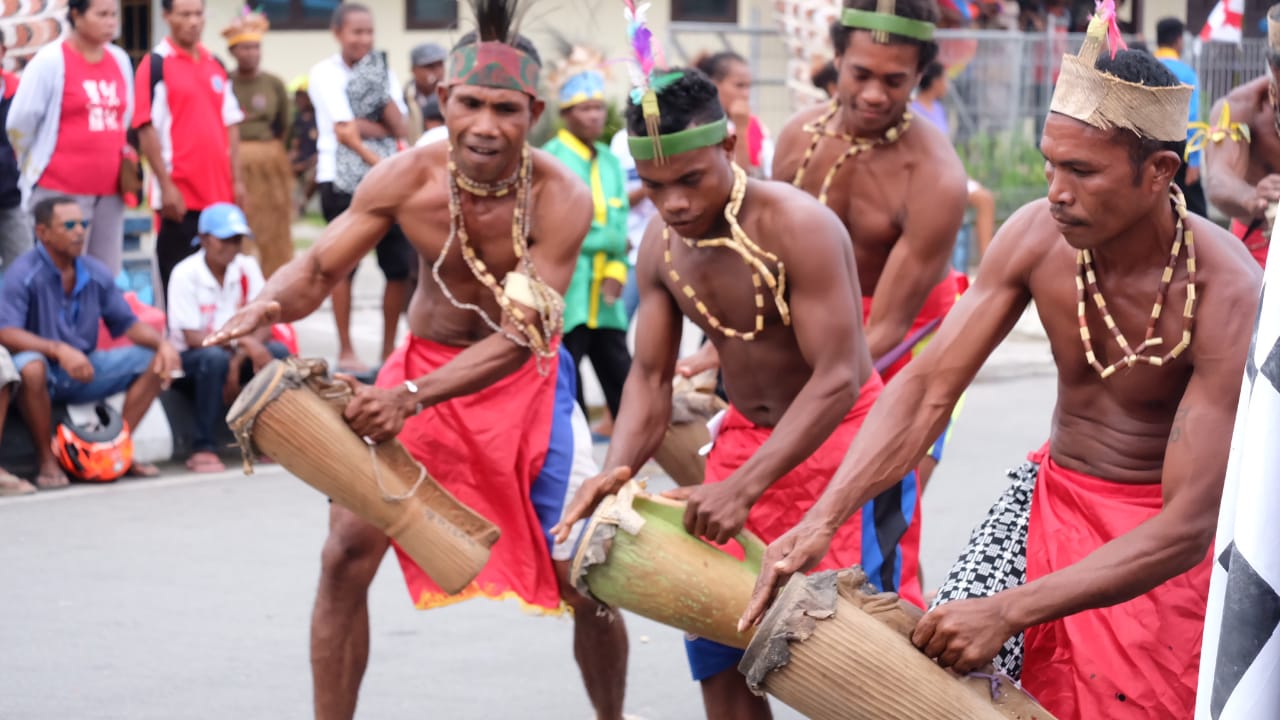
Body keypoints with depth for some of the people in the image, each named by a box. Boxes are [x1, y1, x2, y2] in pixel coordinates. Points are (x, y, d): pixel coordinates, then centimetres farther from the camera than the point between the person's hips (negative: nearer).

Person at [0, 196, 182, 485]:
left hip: (86, 368, 6)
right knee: (31, 366, -40)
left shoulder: (96, 274, 2)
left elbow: (128, 324, 7)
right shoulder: (24, 274, -16)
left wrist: (163, 343, -14)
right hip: (47, 374, -6)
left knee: (155, 361, -6)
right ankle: (47, 460, -21)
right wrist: (58, 349, -42)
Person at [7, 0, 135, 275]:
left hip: (110, 190, 6)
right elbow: (20, 123, -3)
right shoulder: (50, 61, -8)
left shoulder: (121, 61, 11)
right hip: (61, 191, -6)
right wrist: (38, 165, 9)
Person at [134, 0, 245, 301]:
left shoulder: (215, 65, 13)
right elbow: (147, 129, -10)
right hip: (179, 194, -5)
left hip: (219, 192, 6)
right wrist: (166, 185, -15)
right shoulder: (156, 64, -5)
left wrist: (236, 179, 9)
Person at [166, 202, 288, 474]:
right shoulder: (186, 274, -14)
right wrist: (243, 343, -32)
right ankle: (202, 449, -28)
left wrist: (238, 360, -25)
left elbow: (263, 326, -7)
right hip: (192, 357, -4)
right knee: (215, 359, -38)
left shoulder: (247, 267, -1)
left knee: (278, 353, -24)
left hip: (237, 353, 4)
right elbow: (192, 337, -20)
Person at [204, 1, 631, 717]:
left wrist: (412, 397, -42)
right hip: (424, 364, 2)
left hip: (526, 379, -2)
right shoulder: (406, 179, -20)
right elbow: (317, 268, -12)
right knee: (348, 551, -10)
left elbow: (520, 337, -30)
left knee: (585, 578, 0)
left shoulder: (561, 198, -26)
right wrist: (269, 305, -37)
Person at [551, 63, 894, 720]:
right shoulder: (662, 245, -5)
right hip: (745, 434, 7)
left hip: (839, 434, -7)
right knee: (718, 646, 5)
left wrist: (744, 488, -35)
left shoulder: (798, 228, -26)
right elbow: (650, 377, -1)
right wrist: (615, 473, -21)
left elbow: (837, 378, -29)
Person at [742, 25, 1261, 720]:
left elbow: (1187, 527, -29)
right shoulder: (1037, 235, -14)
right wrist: (822, 519, -26)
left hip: (1168, 542, -4)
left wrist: (1008, 611, -34)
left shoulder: (1226, 293, -27)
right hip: (1051, 490, 4)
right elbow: (926, 388, -11)